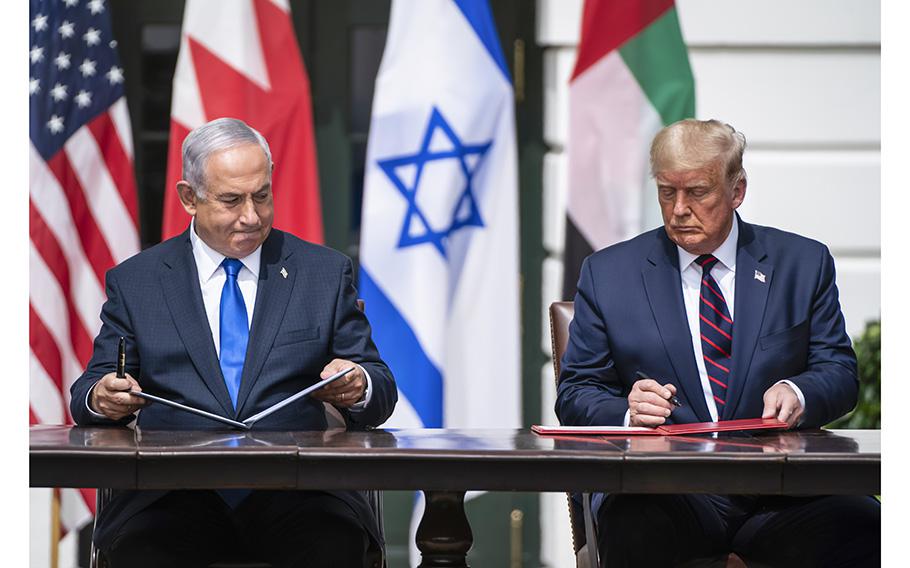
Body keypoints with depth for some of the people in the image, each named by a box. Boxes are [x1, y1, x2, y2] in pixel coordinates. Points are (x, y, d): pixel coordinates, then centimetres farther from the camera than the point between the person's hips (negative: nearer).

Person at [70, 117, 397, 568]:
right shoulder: (134, 282, 15)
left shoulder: (325, 273, 15)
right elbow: (89, 394, 13)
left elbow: (381, 395, 13)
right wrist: (101, 398, -12)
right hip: (174, 493, 0)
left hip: (295, 491, 0)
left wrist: (359, 387, -12)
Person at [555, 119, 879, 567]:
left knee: (861, 530, -31)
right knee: (634, 528, -37)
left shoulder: (803, 264, 14)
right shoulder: (607, 273, 12)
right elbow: (575, 395, 10)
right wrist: (628, 412, -13)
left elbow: (839, 370, 13)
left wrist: (798, 392, -11)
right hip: (662, 488, -1)